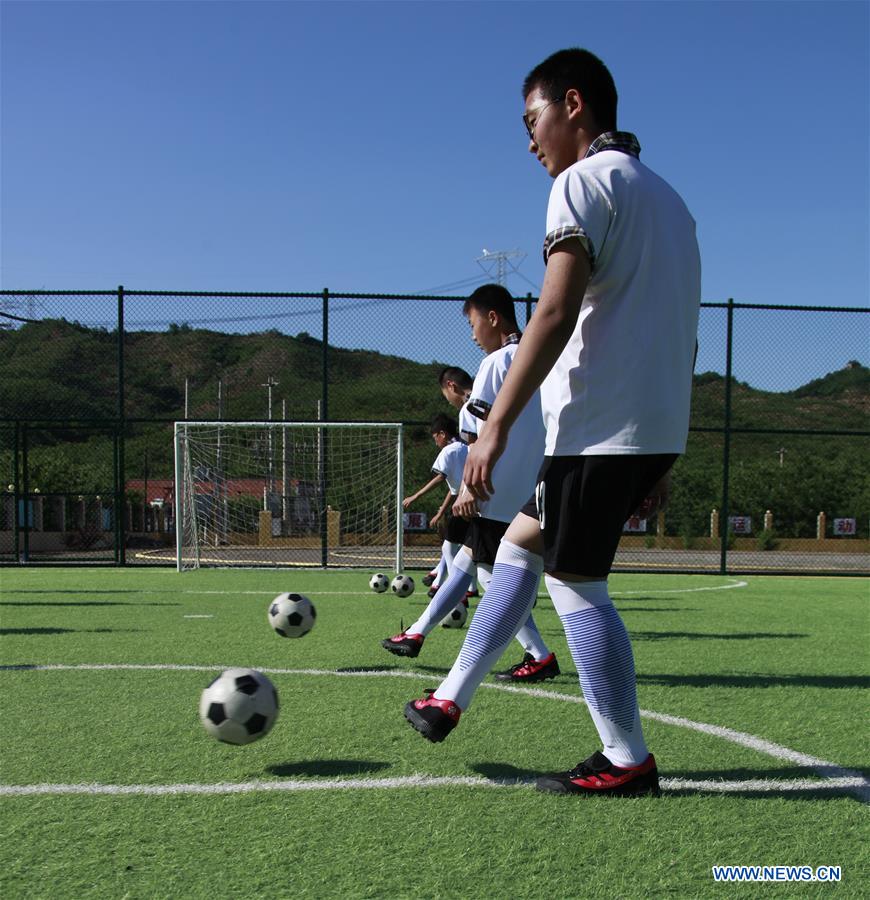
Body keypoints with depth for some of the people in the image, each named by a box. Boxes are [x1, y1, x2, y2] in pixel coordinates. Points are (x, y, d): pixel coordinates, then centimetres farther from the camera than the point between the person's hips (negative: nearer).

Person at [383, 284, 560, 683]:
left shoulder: (496, 363, -10)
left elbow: (481, 436, -14)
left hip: (500, 495, -9)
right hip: (533, 495, 9)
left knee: (492, 574, 0)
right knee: (465, 560, 15)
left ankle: (540, 656, 1)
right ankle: (416, 635, 21)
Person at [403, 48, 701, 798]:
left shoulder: (584, 181, -6)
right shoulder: (665, 195, 21)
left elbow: (557, 312, -19)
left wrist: (497, 426, -19)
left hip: (602, 423, -9)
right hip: (656, 427, 9)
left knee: (575, 580, 0)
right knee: (522, 543, 16)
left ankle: (626, 762, 8)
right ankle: (450, 701, 23)